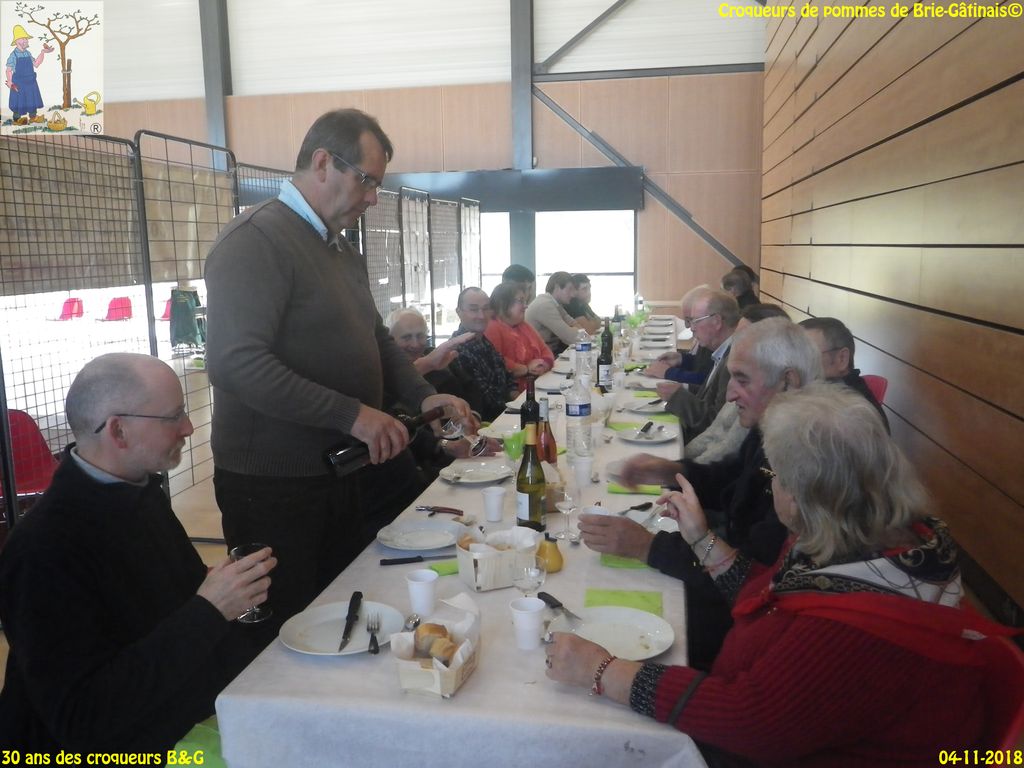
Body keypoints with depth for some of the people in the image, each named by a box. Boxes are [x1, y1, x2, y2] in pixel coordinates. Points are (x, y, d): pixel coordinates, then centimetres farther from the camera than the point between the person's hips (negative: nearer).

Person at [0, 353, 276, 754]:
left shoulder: (138, 486, 0)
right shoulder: (45, 549, -23)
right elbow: (79, 719, -25)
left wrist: (228, 592, -4)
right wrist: (209, 611, -27)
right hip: (122, 745, -7)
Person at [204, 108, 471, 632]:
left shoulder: (344, 251, 13)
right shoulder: (256, 240, -16)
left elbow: (374, 337, 20)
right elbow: (237, 363, -27)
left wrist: (421, 396, 4)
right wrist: (352, 415, -26)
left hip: (337, 474, 9)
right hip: (272, 485, -8)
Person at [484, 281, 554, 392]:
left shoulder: (524, 326, 20)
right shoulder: (491, 328, -7)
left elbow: (545, 352, 18)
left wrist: (543, 365, -5)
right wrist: (526, 369, -13)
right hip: (514, 392, -8)